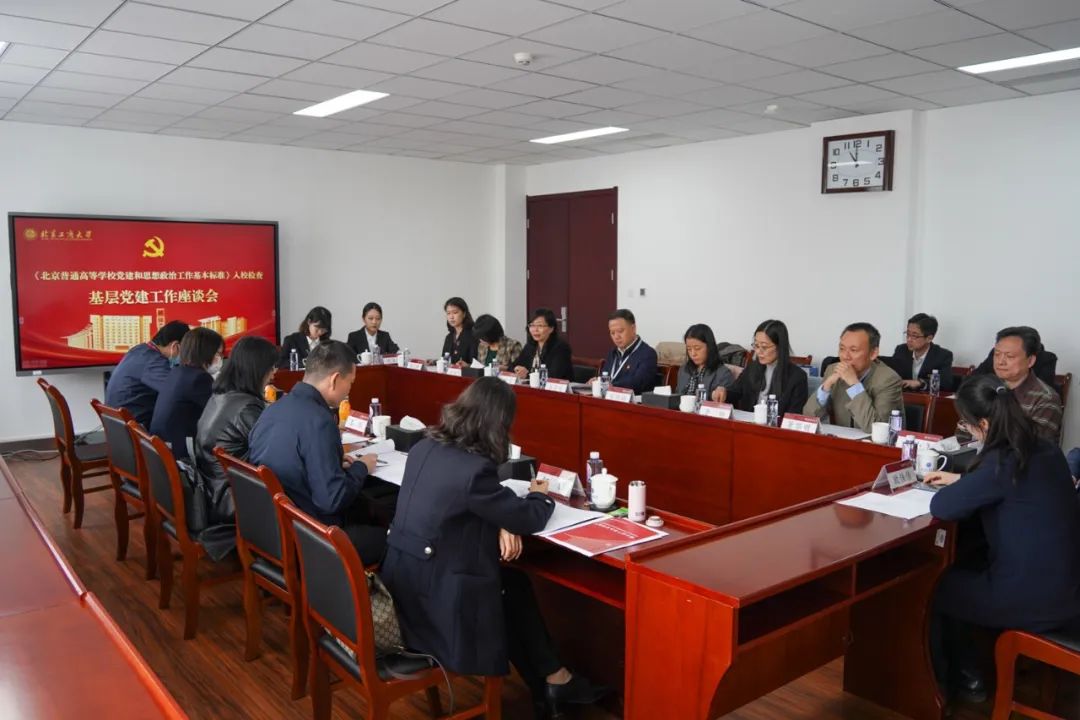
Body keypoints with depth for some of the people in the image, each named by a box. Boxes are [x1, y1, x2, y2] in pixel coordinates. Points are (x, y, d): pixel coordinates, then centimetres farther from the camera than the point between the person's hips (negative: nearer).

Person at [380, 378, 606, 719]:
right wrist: (540, 495, 10)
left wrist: (500, 524, -2)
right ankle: (552, 681, 33)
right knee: (516, 589, 14)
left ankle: (546, 684, 28)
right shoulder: (474, 469, -24)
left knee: (514, 582, 16)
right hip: (432, 593, -8)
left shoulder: (425, 447, 1)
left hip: (404, 577, 8)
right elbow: (530, 518, -11)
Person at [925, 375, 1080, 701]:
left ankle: (949, 679, 34)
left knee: (934, 586, 13)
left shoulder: (1004, 462, -25)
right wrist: (961, 479, 20)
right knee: (959, 571, 25)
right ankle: (964, 671, 35)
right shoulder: (1042, 449, 1)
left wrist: (956, 487, 0)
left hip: (1034, 599, -8)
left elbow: (941, 507, -20)